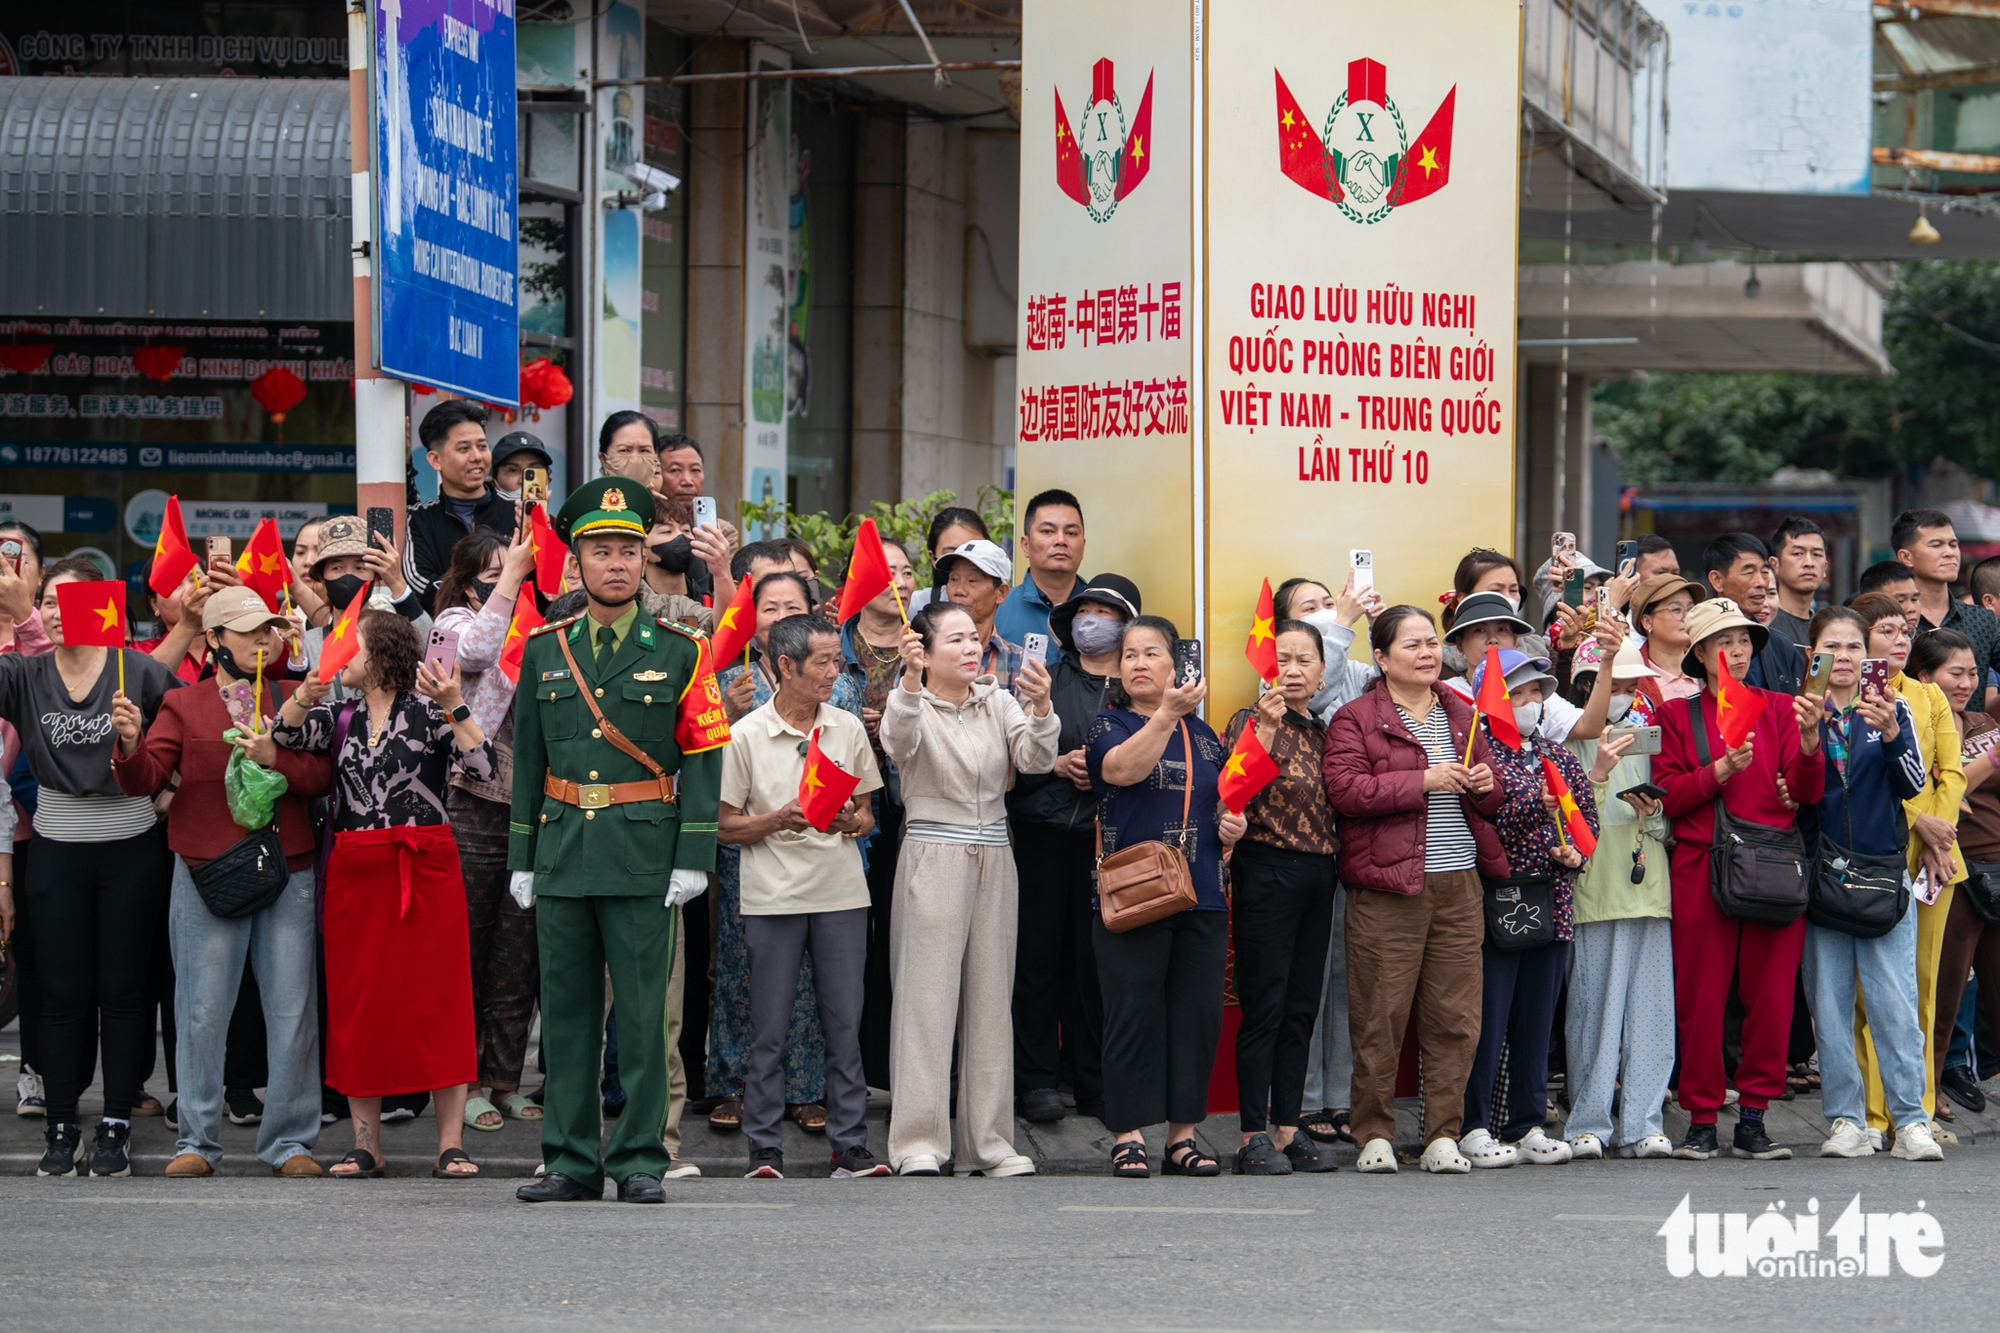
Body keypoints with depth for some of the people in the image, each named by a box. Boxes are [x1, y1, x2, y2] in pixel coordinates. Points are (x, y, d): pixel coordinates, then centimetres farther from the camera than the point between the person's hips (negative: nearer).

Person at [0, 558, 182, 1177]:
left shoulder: (138, 672, -5)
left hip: (130, 849, -2)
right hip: (58, 847, 2)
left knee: (122, 988, 3)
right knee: (62, 992, 4)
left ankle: (116, 1127, 9)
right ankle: (61, 1129, 11)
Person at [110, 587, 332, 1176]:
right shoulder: (184, 706, 7)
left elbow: (323, 775, 1)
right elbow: (146, 779, -3)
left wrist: (274, 758, -15)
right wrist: (130, 745, -23)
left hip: (287, 873, 1)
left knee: (292, 1011, 1)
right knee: (202, 1012, -1)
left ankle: (289, 1140, 10)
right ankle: (198, 1141, 8)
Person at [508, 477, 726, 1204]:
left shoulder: (677, 652, 2)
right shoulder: (545, 650, 10)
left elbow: (704, 758, 0)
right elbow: (528, 760, 12)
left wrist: (693, 860, -8)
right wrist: (522, 859, 8)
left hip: (643, 855, -3)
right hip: (562, 855, 3)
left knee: (642, 1013, -1)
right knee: (566, 1011, 5)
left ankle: (640, 1159, 5)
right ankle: (572, 1160, 11)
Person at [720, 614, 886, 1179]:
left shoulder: (848, 729, 9)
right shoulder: (747, 736, -1)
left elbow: (867, 815, 15)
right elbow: (725, 825, 1)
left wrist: (851, 821, -8)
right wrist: (780, 820, -15)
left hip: (842, 896, 3)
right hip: (773, 896, -3)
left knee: (844, 1025, 2)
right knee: (769, 1030, -1)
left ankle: (850, 1146, 6)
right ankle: (764, 1150, 4)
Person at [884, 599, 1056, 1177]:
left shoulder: (998, 702, 10)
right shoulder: (911, 705, -1)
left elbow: (1035, 759, -4)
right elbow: (900, 742, -24)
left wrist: (1041, 709, -24)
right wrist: (910, 684, -42)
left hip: (994, 859, 4)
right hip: (933, 860, -4)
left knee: (990, 996, 6)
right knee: (928, 998, -7)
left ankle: (988, 1140, 11)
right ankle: (919, 1143, -7)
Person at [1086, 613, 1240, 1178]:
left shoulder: (1202, 735, 17)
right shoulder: (1109, 726, 2)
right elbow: (1124, 768, -20)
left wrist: (1231, 825, 7)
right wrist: (1168, 712, -28)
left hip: (1201, 898, 5)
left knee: (1198, 1014, 2)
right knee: (1134, 1014, -6)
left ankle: (1183, 1136, 10)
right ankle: (1128, 1137, -1)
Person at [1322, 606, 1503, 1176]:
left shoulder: (1460, 715, 18)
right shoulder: (1356, 719, 1)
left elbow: (1493, 801, 26)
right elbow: (1344, 790, -13)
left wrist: (1487, 785, 2)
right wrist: (1423, 780, -16)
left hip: (1458, 885, 5)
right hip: (1387, 888, -5)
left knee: (1455, 1020, 1)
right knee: (1379, 1020, -3)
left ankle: (1443, 1137, 7)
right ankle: (1374, 1136, 6)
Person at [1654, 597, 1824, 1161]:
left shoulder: (1779, 709, 12)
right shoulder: (1677, 714, 9)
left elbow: (1808, 793, 4)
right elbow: (1666, 796, 0)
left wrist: (1809, 740, -14)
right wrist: (1722, 769, -13)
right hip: (1702, 866, -1)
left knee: (1772, 995, -3)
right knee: (1701, 997, -2)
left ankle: (1752, 1119, 5)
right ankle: (1701, 1121, 7)